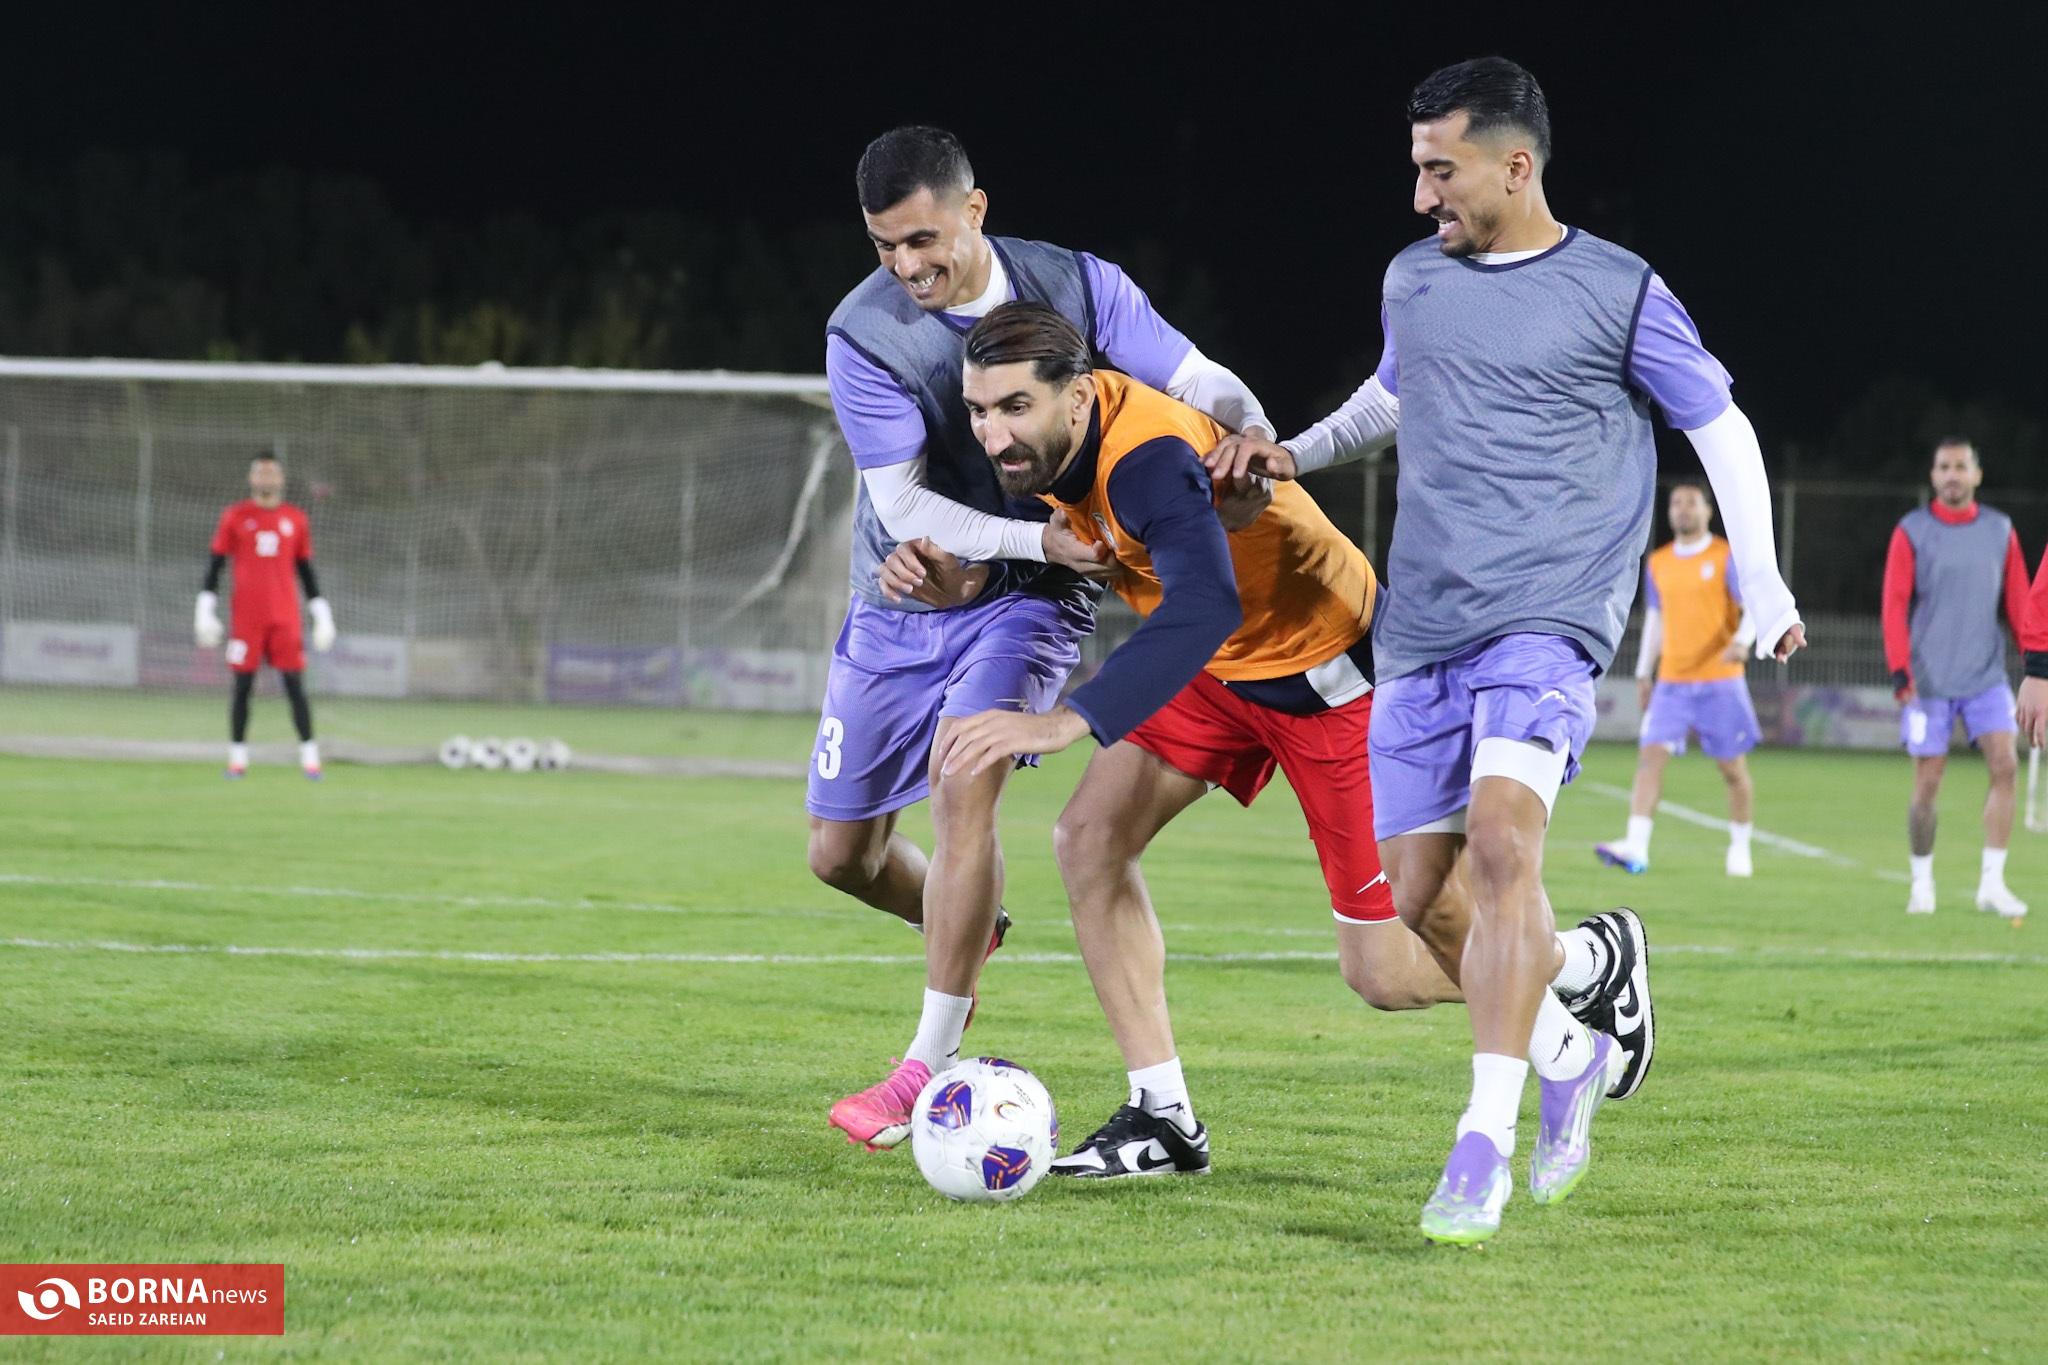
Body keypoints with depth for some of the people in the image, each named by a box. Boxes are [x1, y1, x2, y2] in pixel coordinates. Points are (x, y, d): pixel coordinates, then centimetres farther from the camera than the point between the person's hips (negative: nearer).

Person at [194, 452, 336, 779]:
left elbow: (306, 571, 15)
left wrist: (322, 615, 11)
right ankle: (237, 757, 7)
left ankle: (309, 756, -1)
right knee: (243, 686, 0)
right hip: (246, 615, -1)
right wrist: (205, 611, -1)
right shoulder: (235, 516, 4)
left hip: (286, 617, 1)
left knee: (295, 685, -3)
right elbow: (215, 565, 6)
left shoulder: (295, 520, 9)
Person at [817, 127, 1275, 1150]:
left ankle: (932, 1062, -19)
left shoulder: (1077, 287, -12)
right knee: (841, 855, 6)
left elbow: (1203, 384, -10)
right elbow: (904, 507, -18)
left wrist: (1251, 439, -34)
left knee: (964, 785, -25)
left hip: (1026, 602, -2)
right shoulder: (864, 335, -17)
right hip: (899, 611, 2)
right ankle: (967, 933, 39)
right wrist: (1039, 538, -31)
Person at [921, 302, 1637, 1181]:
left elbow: (1205, 606, -53)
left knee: (1385, 974, -3)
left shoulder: (1148, 457, -37)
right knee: (1089, 839, -7)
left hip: (1332, 666, -9)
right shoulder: (1048, 441, -10)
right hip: (1221, 669, 9)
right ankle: (1162, 1119, 1)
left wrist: (1064, 724, -61)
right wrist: (955, 578, -16)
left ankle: (1593, 963, 26)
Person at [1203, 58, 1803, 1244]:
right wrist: (1296, 452, 16)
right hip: (1422, 634, 6)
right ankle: (1573, 1053, 28)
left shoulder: (1620, 294, -2)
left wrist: (1765, 590, 4)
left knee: (1502, 839, -27)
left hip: (1548, 621, -6)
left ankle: (1484, 1149, -28)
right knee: (1412, 904, 3)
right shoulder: (1413, 280, 12)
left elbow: (1721, 427, 7)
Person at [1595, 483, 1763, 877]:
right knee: (1651, 755, -13)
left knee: (1733, 767, 4)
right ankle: (1636, 848, -22)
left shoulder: (1726, 558, -2)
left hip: (1719, 681, -3)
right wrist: (1644, 672, 18)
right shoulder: (1658, 563, 13)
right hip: (1671, 682, 3)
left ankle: (1740, 848, 21)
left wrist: (1742, 641, -29)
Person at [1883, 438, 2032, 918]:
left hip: (1986, 677, 2)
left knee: (2005, 765, -13)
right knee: (1927, 783, -1)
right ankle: (1922, 881, 16)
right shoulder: (1911, 532, -1)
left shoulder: (2000, 531, 7)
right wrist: (1899, 670, -15)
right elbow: (1895, 605, -5)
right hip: (1929, 681, -2)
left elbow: (2018, 602, 10)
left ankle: (1992, 882, -8)